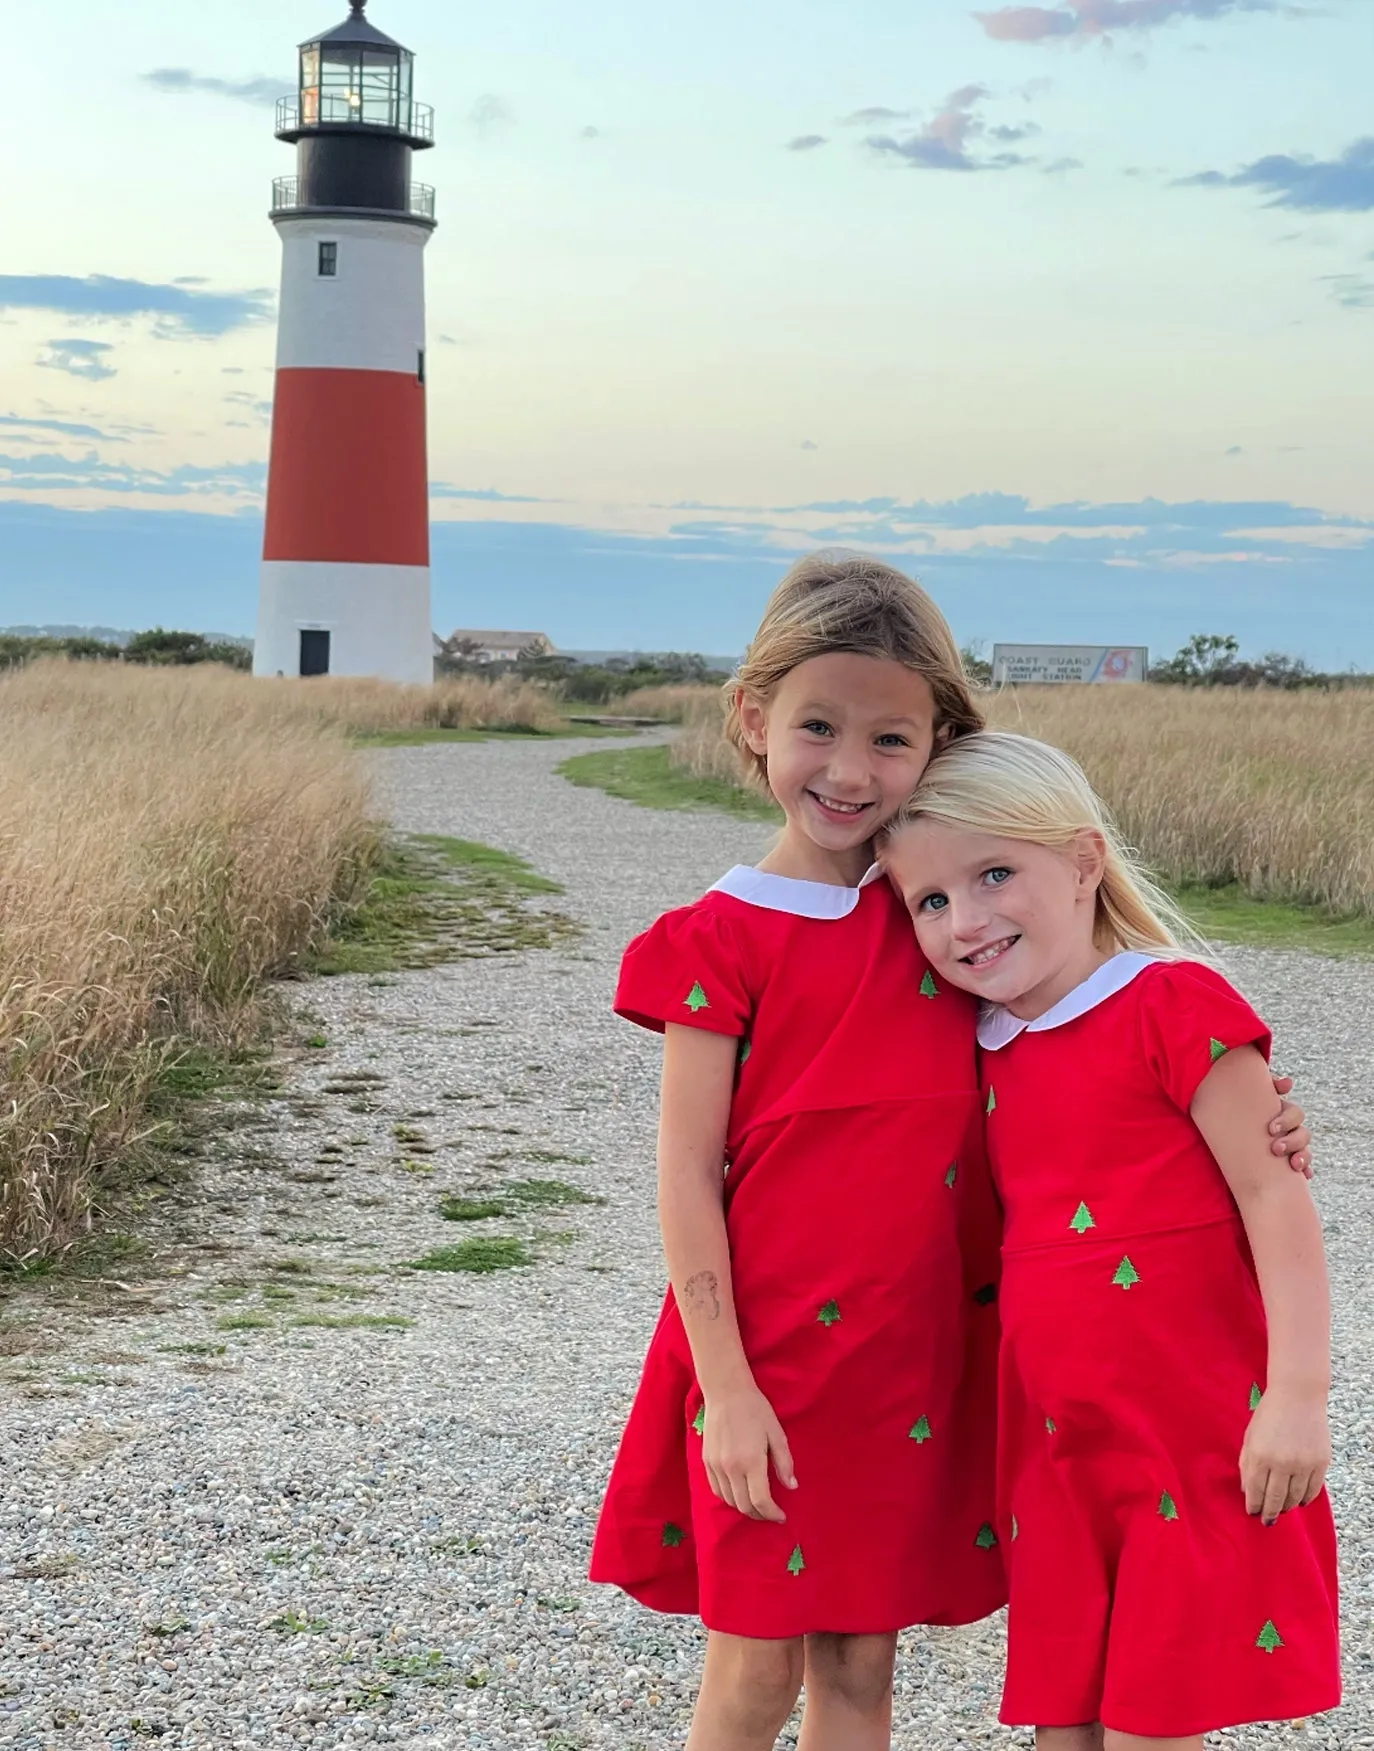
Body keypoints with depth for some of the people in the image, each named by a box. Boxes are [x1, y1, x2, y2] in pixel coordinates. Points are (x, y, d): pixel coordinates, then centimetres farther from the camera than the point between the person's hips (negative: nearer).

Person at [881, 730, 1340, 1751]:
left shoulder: (1174, 1003, -11)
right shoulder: (988, 1055, 9)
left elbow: (1274, 1195, -13)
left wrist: (1297, 1396, -18)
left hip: (1199, 1440, -6)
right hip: (1055, 1443, 6)